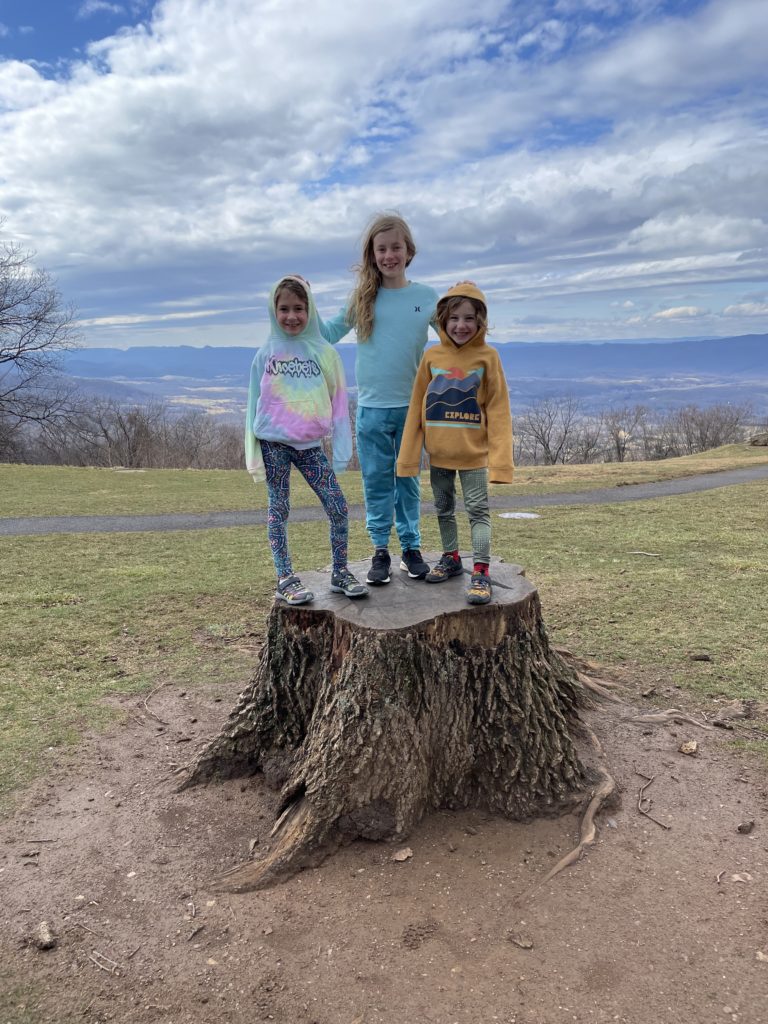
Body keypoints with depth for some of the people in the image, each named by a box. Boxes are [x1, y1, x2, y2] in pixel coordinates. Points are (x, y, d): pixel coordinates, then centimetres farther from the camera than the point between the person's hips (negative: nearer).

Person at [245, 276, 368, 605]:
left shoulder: (324, 352, 2)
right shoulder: (266, 354, 1)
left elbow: (338, 403, 3)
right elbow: (255, 403, 5)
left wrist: (341, 451, -3)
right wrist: (253, 454, 2)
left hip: (310, 444, 1)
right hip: (274, 443, -1)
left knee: (338, 506, -3)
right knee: (279, 510, 5)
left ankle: (340, 572, 12)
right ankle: (285, 578, 13)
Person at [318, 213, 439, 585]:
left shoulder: (427, 297, 2)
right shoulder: (362, 297, 3)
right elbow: (329, 334, 10)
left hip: (412, 406, 0)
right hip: (371, 408, 0)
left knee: (408, 480, 10)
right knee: (376, 482, 6)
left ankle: (411, 548, 20)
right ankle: (380, 550, 17)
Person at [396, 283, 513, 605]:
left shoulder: (487, 356, -6)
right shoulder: (432, 356, 0)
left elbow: (498, 409, -7)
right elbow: (417, 407, 2)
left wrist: (501, 458, -13)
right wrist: (408, 455, 0)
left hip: (474, 453, -3)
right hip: (438, 452, 3)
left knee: (478, 510, -1)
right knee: (444, 509, 16)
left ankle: (480, 572, 5)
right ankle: (451, 558, 33)